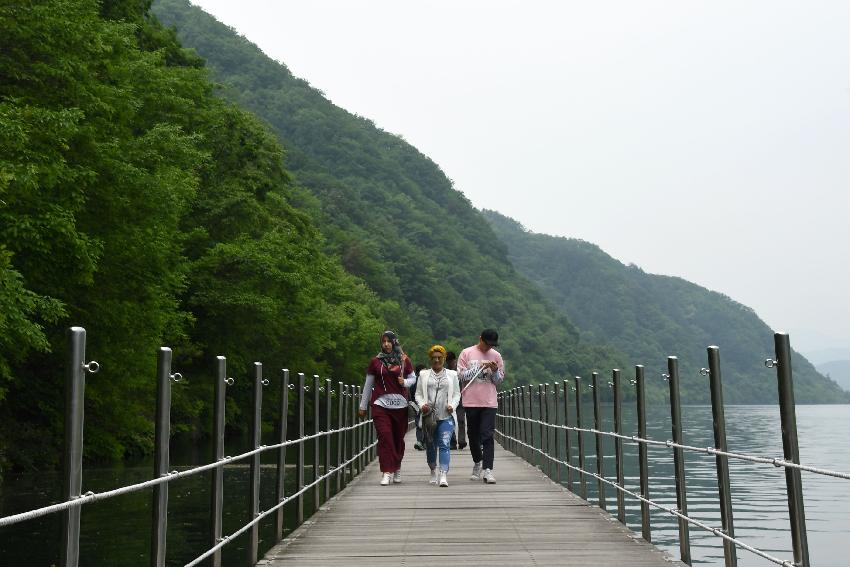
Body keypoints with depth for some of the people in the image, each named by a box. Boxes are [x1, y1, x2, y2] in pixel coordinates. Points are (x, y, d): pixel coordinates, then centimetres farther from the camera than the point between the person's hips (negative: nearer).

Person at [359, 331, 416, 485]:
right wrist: (363, 406, 13)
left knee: (398, 438, 7)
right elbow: (368, 384, 11)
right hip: (380, 404, -1)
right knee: (384, 437, -11)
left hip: (400, 404, 1)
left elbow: (413, 378, 15)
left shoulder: (404, 360, 6)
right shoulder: (376, 361, 6)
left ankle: (397, 468, 26)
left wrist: (405, 382, -9)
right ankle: (386, 472, -10)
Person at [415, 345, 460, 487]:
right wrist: (422, 405, -9)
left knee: (444, 444, -15)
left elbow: (457, 394, 11)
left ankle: (443, 475, -22)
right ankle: (433, 471, 30)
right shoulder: (424, 375, 12)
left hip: (446, 416, -2)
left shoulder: (452, 375, 12)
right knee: (430, 445, 9)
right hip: (429, 415, 2)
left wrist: (452, 405, -8)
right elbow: (418, 394, 11)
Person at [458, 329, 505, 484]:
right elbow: (461, 375, -4)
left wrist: (495, 371, -10)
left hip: (489, 402, 0)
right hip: (471, 401, 0)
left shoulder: (496, 356, 8)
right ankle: (478, 463, 32)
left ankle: (487, 470, -12)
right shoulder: (467, 353, 2)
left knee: (487, 436, -9)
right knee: (473, 435, 11)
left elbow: (499, 380, 11)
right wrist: (480, 367, -13)